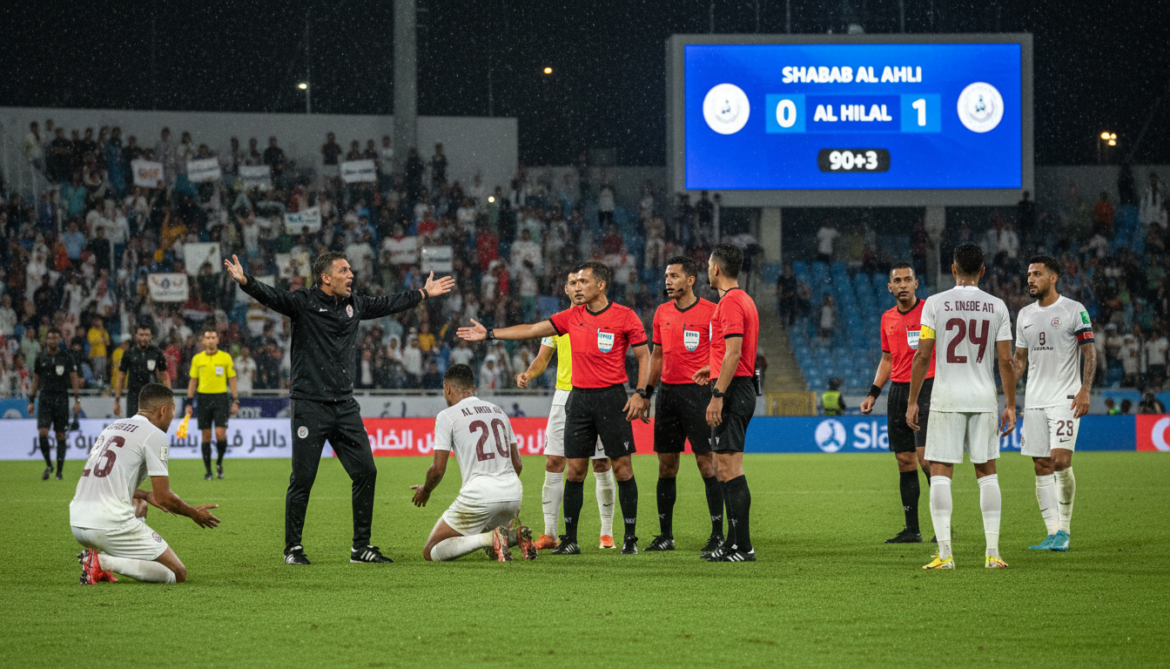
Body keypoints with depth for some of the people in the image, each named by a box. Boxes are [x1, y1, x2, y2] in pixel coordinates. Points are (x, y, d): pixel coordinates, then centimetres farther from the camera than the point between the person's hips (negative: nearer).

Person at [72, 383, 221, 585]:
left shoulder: (112, 427, 20)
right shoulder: (155, 435, -4)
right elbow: (164, 497, -6)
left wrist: (146, 495, 35)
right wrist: (194, 513, 11)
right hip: (111, 526, -8)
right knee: (177, 574, 0)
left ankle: (104, 562, 11)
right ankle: (104, 561, -15)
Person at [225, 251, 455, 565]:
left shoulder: (354, 304, 14)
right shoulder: (303, 302, -5)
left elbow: (387, 304, 30)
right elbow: (270, 296, -21)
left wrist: (424, 293, 41)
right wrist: (244, 281, -40)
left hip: (345, 406, 6)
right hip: (310, 406, -6)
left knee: (366, 471, 4)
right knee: (303, 478, -4)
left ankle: (361, 546, 14)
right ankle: (293, 548, 8)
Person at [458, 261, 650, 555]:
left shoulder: (624, 316, -3)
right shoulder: (572, 317, 8)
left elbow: (643, 355, 0)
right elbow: (532, 330, 10)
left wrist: (641, 393, -10)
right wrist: (490, 334, 7)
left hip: (612, 398, -4)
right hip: (579, 398, 4)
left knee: (622, 467, -4)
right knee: (575, 470, 2)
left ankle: (630, 538, 2)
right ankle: (570, 540, 7)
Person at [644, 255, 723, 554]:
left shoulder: (710, 311, -5)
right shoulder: (662, 312, 12)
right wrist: (646, 392, 15)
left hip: (697, 392, -6)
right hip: (668, 392, 6)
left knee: (706, 461, -7)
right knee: (666, 465, 7)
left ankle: (718, 534, -4)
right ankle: (665, 535, 13)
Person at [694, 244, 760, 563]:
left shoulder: (730, 303, -14)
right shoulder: (743, 300, 18)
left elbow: (734, 352, -21)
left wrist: (717, 395, -22)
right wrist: (714, 369, 28)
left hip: (732, 391, -11)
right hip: (743, 387, 11)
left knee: (730, 466, -11)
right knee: (725, 467, 14)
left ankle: (742, 546, -14)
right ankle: (733, 541, 17)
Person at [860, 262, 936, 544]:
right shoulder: (887, 319, 14)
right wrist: (873, 393, 14)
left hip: (926, 387, -6)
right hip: (898, 391, 6)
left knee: (925, 456, -15)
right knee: (904, 460, 5)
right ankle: (912, 529, 9)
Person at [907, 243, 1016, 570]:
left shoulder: (935, 304, -4)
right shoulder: (997, 307, 3)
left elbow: (922, 356, -5)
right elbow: (1006, 361, 2)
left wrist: (912, 402, 2)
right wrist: (1011, 406, 9)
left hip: (947, 398, -2)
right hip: (984, 397, 2)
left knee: (940, 473, 1)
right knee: (987, 473, 10)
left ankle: (945, 553, -7)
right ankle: (993, 552, 6)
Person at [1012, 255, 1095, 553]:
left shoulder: (1074, 310, -3)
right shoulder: (1025, 315, 14)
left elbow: (1090, 353, -4)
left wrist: (1085, 391, -14)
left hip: (1065, 399, -6)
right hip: (1034, 401, 6)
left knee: (1060, 461, -15)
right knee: (1042, 466, 2)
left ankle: (1064, 530, -4)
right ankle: (1053, 533, 5)